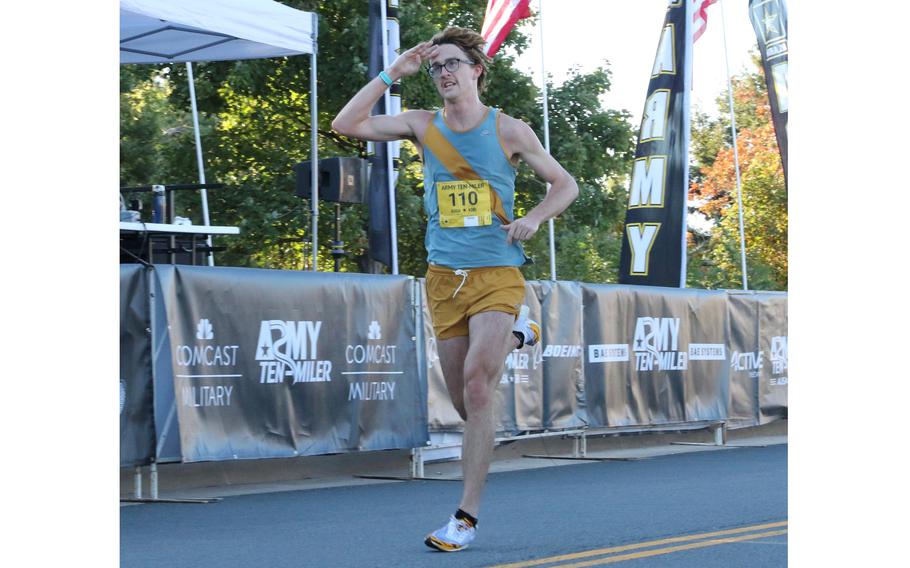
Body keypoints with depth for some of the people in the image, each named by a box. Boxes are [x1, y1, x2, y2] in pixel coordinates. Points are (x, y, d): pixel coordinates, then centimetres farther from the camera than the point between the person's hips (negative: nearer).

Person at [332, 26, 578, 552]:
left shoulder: (508, 130, 0)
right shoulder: (423, 125, 7)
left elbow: (565, 184, 8)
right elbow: (347, 124, -1)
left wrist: (533, 219, -10)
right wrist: (392, 73, -4)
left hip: (497, 274, -3)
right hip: (444, 276, 4)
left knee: (476, 386, -18)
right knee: (466, 403, 9)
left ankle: (467, 517, -10)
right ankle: (514, 333, 42)